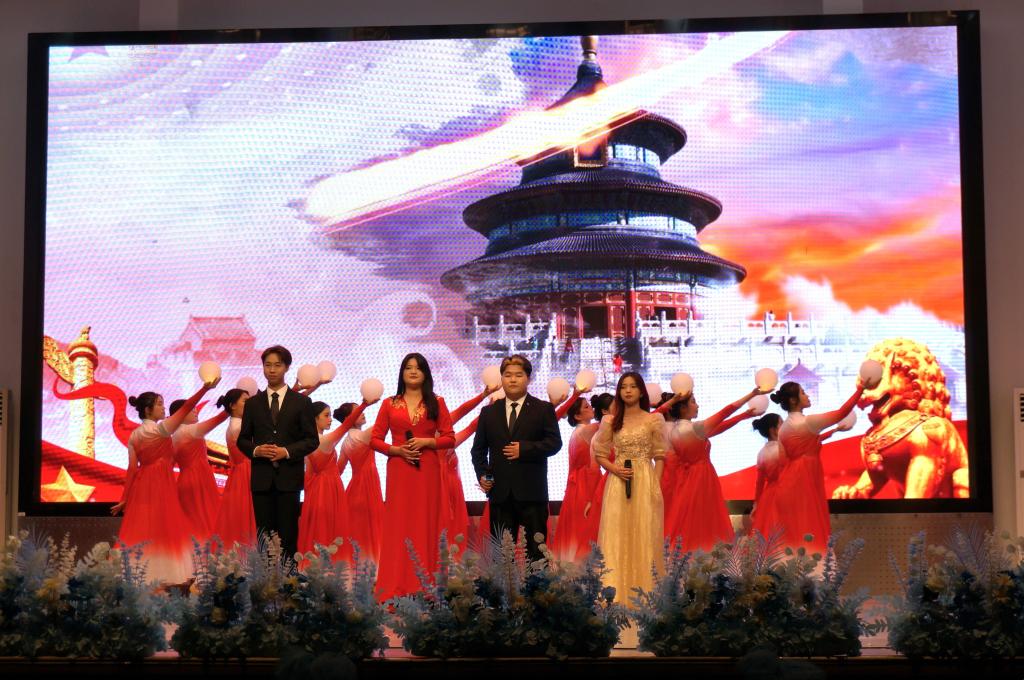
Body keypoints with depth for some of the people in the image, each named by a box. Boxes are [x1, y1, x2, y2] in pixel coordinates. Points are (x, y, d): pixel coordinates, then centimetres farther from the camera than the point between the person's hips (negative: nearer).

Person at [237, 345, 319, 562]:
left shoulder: (301, 402, 6)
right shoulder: (253, 403, 12)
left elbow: (312, 440, 3)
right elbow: (242, 440, 13)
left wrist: (287, 451, -12)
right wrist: (255, 450, -9)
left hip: (289, 477, -2)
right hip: (261, 478, 2)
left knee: (288, 534, -2)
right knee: (264, 534, 1)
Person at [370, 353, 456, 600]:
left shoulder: (436, 403, 8)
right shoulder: (389, 404, 9)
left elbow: (449, 438, 4)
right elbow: (375, 439, 6)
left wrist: (426, 442, -11)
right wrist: (396, 449, -10)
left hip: (428, 470, 0)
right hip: (398, 470, 0)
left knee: (425, 525, 0)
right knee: (398, 526, -2)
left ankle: (425, 588, 5)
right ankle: (395, 589, 2)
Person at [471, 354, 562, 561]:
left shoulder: (544, 409, 5)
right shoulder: (488, 412, 14)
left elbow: (554, 442, -4)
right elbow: (478, 448, 14)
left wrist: (524, 449, -13)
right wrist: (482, 473, -2)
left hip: (532, 492, -2)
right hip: (499, 492, 2)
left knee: (537, 548, 0)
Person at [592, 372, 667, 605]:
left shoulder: (654, 419, 3)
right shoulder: (610, 421, 7)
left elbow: (659, 456, 3)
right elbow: (600, 454, 11)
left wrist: (656, 487, -6)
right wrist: (615, 468, -8)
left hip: (646, 483, -1)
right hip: (618, 483, 1)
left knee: (644, 538, 0)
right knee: (616, 539, -2)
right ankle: (617, 597, 2)